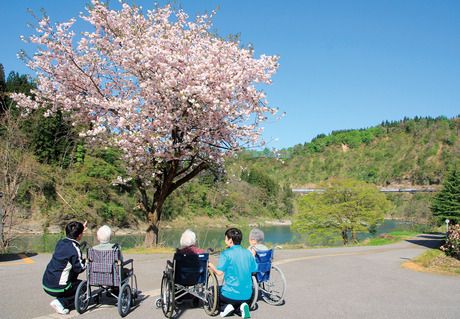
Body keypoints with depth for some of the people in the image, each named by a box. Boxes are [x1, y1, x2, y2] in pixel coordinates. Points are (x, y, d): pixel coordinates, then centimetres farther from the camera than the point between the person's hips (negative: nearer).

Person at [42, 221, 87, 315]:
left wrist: (81, 229, 36)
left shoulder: (61, 242, 4)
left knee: (74, 280, 30)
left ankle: (59, 301, 13)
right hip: (57, 288, -8)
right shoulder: (74, 249, -19)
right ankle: (60, 302, -3)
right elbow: (79, 268, -13)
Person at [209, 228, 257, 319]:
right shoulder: (248, 253, 2)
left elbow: (219, 272, -17)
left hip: (230, 294, -4)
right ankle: (241, 308, 0)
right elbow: (254, 270, 8)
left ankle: (224, 307, -1)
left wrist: (211, 265, 1)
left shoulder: (226, 253, -12)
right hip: (247, 295, 4)